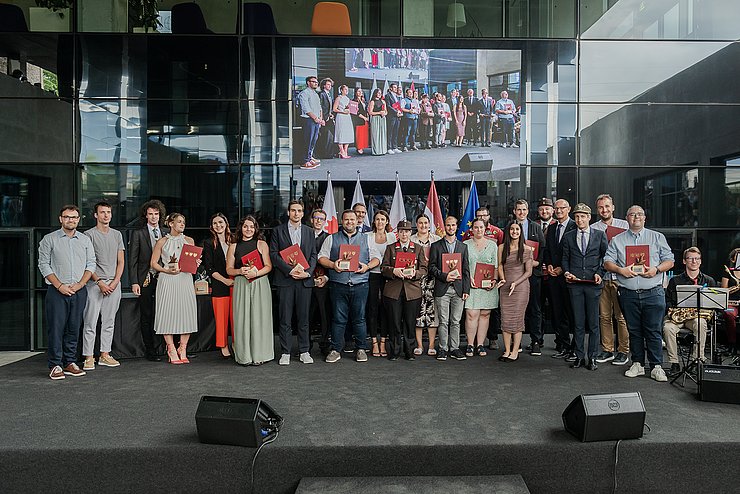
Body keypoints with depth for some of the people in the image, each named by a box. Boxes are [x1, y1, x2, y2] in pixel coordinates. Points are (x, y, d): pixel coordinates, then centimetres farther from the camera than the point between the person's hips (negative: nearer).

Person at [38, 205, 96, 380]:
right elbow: (44, 264, -1)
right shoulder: (49, 239, 3)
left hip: (79, 291, 3)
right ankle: (55, 365, 4)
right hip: (57, 291, -2)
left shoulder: (85, 240, 11)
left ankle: (70, 363, 14)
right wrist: (59, 285, -10)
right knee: (56, 327, -4)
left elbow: (91, 264, 8)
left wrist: (80, 284, -5)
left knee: (74, 328, 6)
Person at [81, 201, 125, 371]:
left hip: (114, 283, 4)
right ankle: (89, 357, 2)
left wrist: (115, 282, -3)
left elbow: (120, 261, 11)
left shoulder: (117, 234, 13)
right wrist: (100, 282, -12)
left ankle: (105, 355, 15)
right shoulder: (89, 234, 0)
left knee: (109, 322, 8)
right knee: (90, 322, -4)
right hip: (95, 283, -4)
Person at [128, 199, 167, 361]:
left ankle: (158, 348, 11)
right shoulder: (138, 234, 3)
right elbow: (132, 260, 0)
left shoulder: (167, 232, 10)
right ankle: (150, 351, 14)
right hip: (145, 280, -2)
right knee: (146, 316, 5)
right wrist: (134, 282, -8)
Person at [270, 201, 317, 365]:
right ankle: (285, 353, 10)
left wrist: (308, 272, -7)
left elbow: (313, 255, 10)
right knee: (285, 319, 1)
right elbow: (273, 254, -2)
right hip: (285, 279, -2)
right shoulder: (278, 231, 6)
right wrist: (290, 270, -12)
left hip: (305, 279, 2)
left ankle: (304, 351, 14)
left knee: (303, 318, 6)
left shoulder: (309, 231, 13)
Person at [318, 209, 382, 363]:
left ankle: (361, 349, 15)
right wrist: (332, 265, -10)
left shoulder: (366, 239, 15)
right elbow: (321, 257, 8)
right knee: (338, 318, 2)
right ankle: (336, 350, 11)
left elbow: (376, 258, 13)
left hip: (360, 285, 1)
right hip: (338, 285, 0)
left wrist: (367, 266, -6)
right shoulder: (331, 239, 12)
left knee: (359, 318, 4)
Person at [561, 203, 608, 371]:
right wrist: (566, 272, -5)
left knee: (593, 322, 3)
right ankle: (579, 356, 13)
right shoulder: (568, 236, 11)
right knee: (578, 322, 5)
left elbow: (605, 257, 7)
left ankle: (592, 357, 12)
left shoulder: (600, 235, 7)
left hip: (593, 283, -1)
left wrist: (600, 273, -7)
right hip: (574, 283, 1)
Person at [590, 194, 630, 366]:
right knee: (604, 316, 7)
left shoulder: (624, 225, 7)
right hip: (601, 277, 2)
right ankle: (607, 350, 17)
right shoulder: (592, 229, 8)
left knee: (621, 315, 0)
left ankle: (623, 350, 10)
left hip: (620, 276, -1)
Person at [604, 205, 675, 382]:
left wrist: (656, 270, -11)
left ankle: (656, 366, 7)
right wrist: (620, 270, -13)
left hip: (653, 293, -1)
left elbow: (669, 261, 8)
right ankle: (638, 364, 18)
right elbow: (607, 262, 6)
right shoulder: (617, 240, 11)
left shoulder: (657, 237, 11)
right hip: (628, 294, 1)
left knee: (653, 330, -2)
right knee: (634, 330, 8)